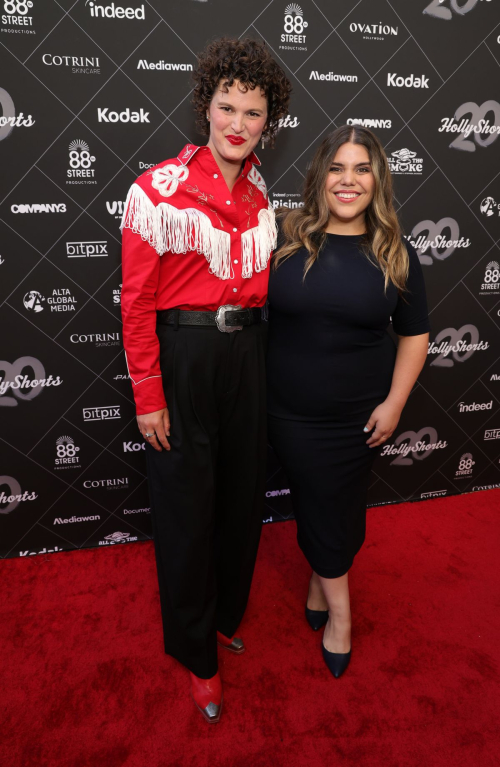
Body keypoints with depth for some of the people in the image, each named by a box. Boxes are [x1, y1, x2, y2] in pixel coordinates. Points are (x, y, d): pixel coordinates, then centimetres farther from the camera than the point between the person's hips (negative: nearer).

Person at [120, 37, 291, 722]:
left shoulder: (260, 192, 7)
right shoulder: (160, 188, -11)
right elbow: (137, 300, -11)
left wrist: (254, 344, 11)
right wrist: (148, 395, -12)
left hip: (246, 351, 6)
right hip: (182, 354, -5)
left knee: (243, 492, 16)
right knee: (187, 505, 7)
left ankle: (225, 615, 44)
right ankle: (198, 655, 31)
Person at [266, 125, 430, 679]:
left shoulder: (394, 254, -3)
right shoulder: (285, 237, -6)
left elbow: (414, 335, 3)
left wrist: (394, 403, -5)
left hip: (358, 414, 1)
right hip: (290, 410, 0)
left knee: (341, 505, 15)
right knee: (318, 502, 11)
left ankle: (320, 581, 45)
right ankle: (338, 611, 33)